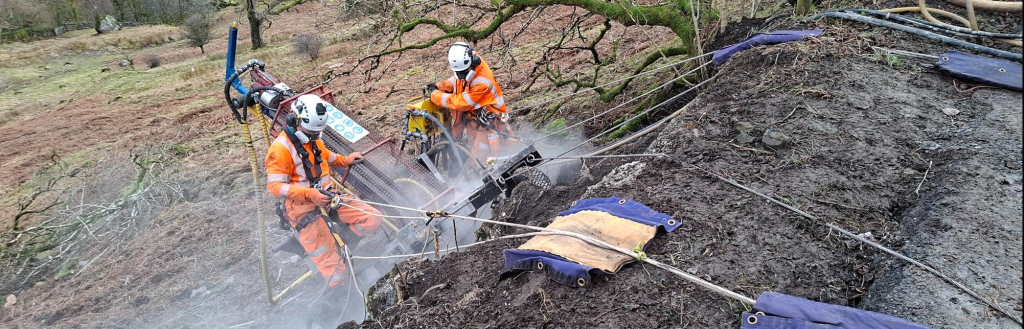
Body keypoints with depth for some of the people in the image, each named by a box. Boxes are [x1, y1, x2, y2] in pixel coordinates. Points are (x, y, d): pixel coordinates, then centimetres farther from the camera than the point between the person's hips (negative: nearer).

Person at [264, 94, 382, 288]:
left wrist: (346, 160, 12)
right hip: (302, 207, -8)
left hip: (327, 196, 8)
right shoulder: (281, 148, -16)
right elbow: (274, 186, -21)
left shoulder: (314, 140, 9)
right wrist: (310, 194, -33)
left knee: (372, 220, -10)